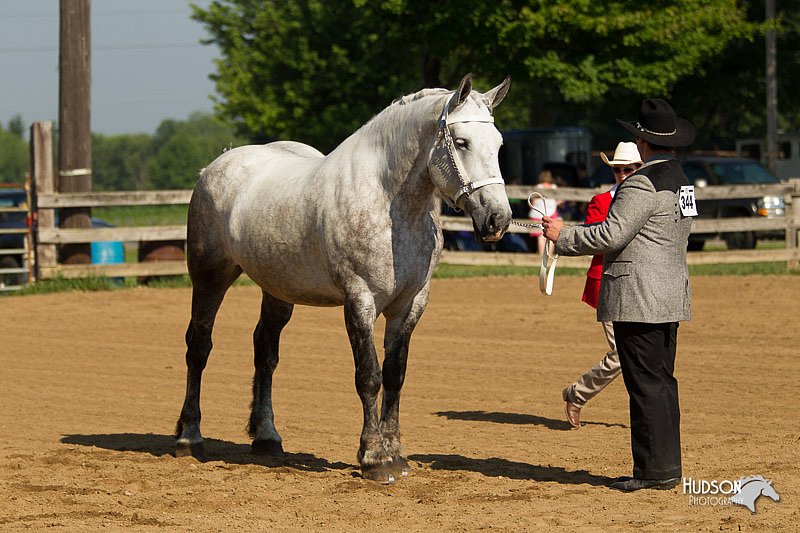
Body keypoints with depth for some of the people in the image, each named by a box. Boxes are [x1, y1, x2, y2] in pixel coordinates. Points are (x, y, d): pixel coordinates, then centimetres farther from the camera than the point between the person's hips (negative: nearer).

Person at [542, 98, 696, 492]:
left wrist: (562, 237, -7)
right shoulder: (679, 178, 14)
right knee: (662, 382, 13)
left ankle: (655, 470, -5)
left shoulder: (643, 183, -16)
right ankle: (666, 466, 17)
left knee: (646, 384, -6)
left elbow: (611, 235, -19)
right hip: (672, 293, 10)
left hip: (639, 298, -10)